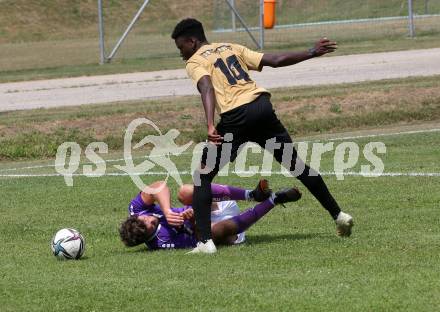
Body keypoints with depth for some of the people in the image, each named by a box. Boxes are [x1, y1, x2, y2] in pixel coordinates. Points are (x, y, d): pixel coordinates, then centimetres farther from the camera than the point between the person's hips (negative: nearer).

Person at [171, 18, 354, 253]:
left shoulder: (194, 63, 7)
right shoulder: (231, 48, 24)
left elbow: (207, 89, -14)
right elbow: (275, 60, 19)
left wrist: (210, 126, -28)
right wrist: (312, 54, 28)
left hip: (236, 117, -6)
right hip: (262, 107, 6)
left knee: (202, 176, 5)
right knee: (296, 163, 21)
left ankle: (205, 241, -7)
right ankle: (338, 216, 27)